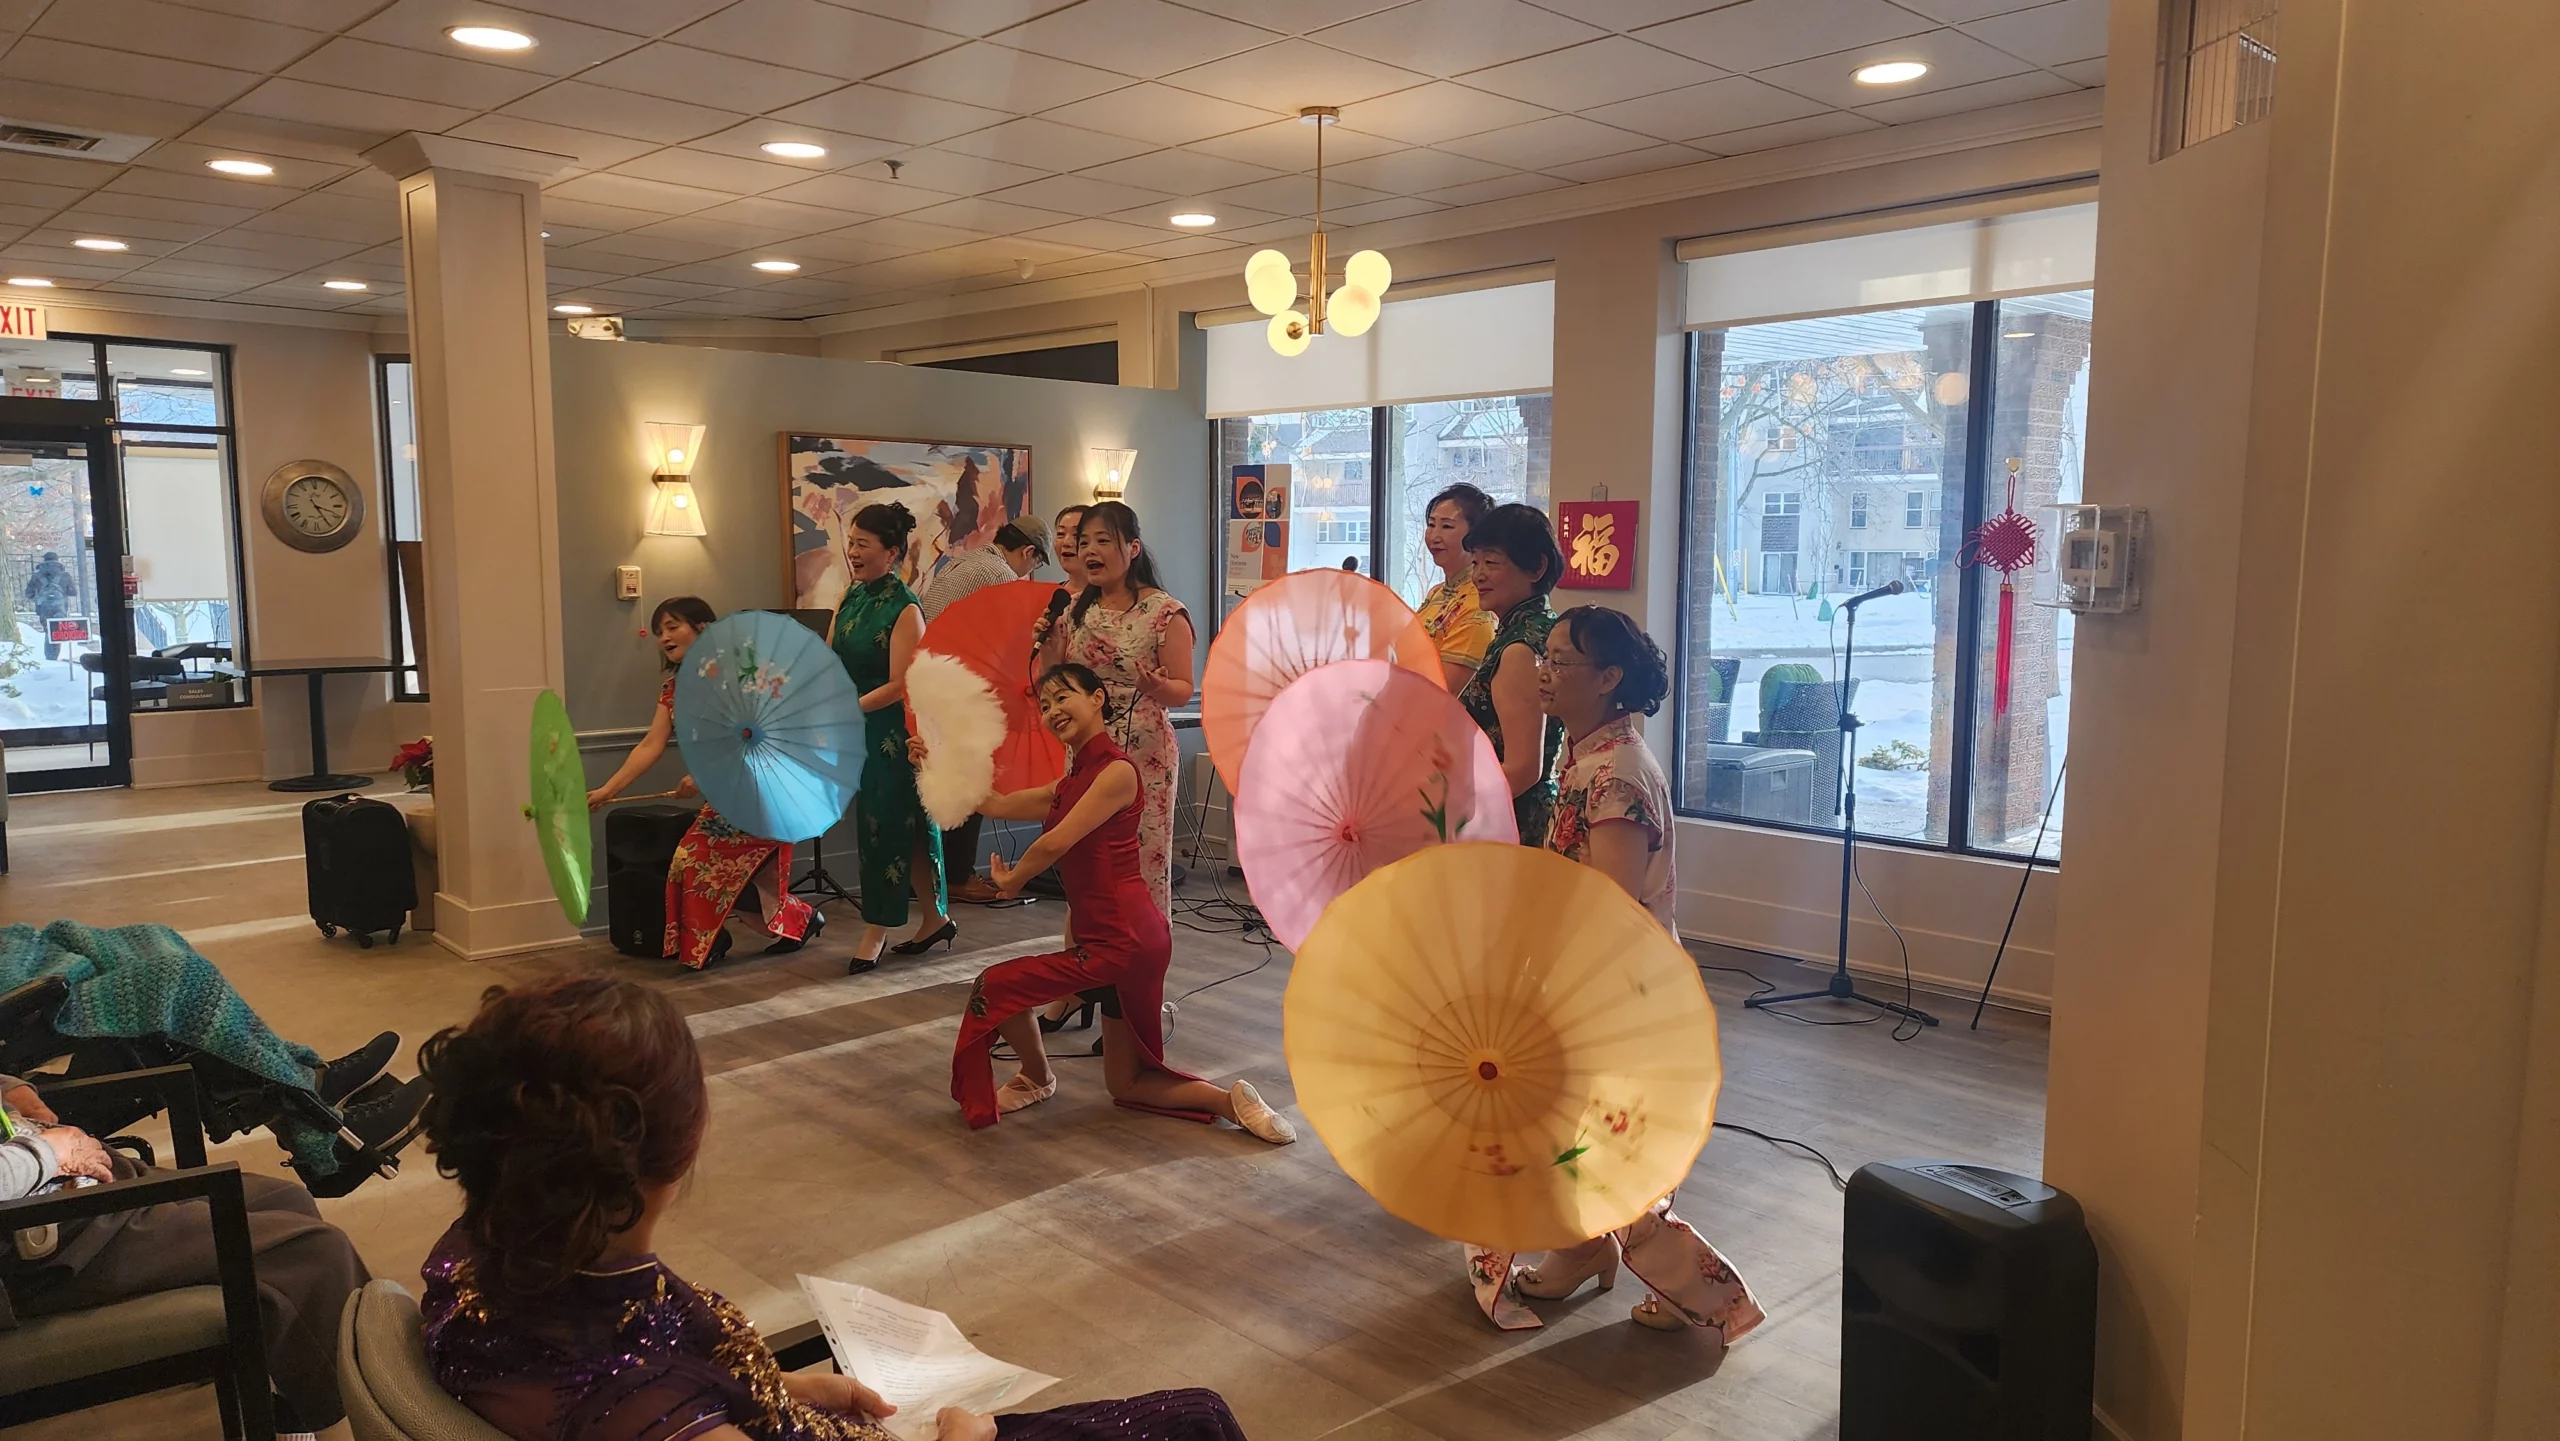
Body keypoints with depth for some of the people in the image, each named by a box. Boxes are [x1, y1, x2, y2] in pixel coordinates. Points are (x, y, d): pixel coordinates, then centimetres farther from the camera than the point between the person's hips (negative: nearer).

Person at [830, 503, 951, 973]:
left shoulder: (905, 610, -14)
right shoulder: (850, 597, 7)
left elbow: (899, 685, -19)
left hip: (893, 731, -7)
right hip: (861, 733, 7)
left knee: (884, 826, -1)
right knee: (909, 826, 14)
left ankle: (875, 934, 9)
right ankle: (937, 919, 26)